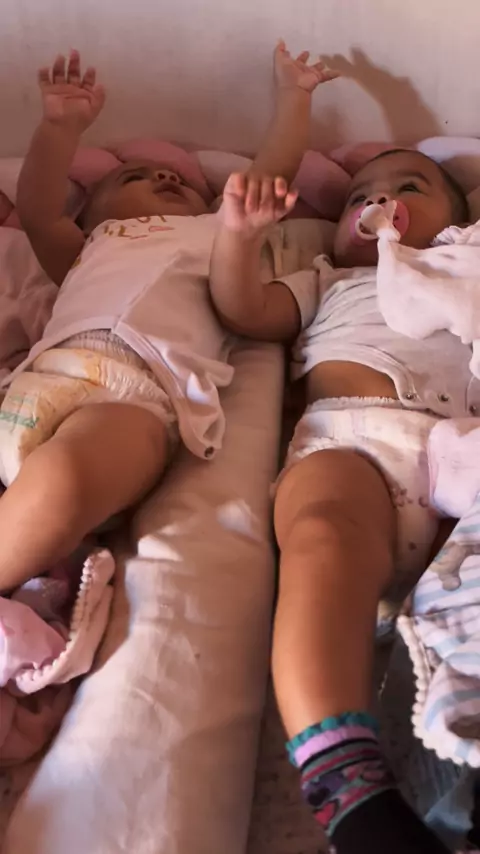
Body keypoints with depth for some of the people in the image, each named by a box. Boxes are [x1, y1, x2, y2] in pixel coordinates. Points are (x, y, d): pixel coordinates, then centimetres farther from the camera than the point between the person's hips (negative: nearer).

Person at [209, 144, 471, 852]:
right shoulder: (330, 282, 39)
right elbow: (244, 312, 23)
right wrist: (240, 231, 8)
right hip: (346, 437, -2)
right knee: (325, 537, -36)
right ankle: (347, 787, -47)